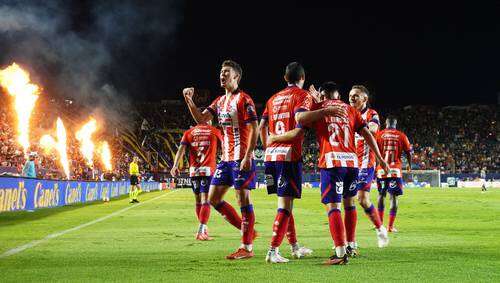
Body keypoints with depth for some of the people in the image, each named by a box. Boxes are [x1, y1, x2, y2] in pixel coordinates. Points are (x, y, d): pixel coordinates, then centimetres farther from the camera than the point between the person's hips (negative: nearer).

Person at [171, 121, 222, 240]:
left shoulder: (189, 132, 11)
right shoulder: (214, 131, 6)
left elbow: (181, 149, 0)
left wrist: (175, 166, -8)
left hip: (193, 171, 3)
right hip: (208, 170, -3)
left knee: (198, 201, 14)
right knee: (205, 201, -5)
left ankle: (204, 228, 25)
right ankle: (201, 231, -15)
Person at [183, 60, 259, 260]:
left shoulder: (243, 99, -9)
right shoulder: (220, 101, 16)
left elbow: (254, 129, -14)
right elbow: (201, 119, 11)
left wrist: (248, 156, -20)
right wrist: (189, 101, -3)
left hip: (242, 159, -9)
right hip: (226, 158, 9)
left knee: (243, 200, -5)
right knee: (213, 198, 9)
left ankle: (247, 247, 1)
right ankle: (247, 231, 18)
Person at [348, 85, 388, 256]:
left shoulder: (371, 114, -2)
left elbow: (372, 129, -22)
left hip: (364, 163, -5)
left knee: (363, 199, -14)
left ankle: (380, 229, 13)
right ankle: (351, 244, 4)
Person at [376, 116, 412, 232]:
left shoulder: (379, 135, 1)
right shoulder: (401, 136, 3)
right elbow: (408, 153, 8)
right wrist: (409, 166, 25)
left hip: (381, 170, 1)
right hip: (395, 170, -1)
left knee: (381, 196, 15)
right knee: (394, 197, 1)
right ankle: (390, 226, -3)